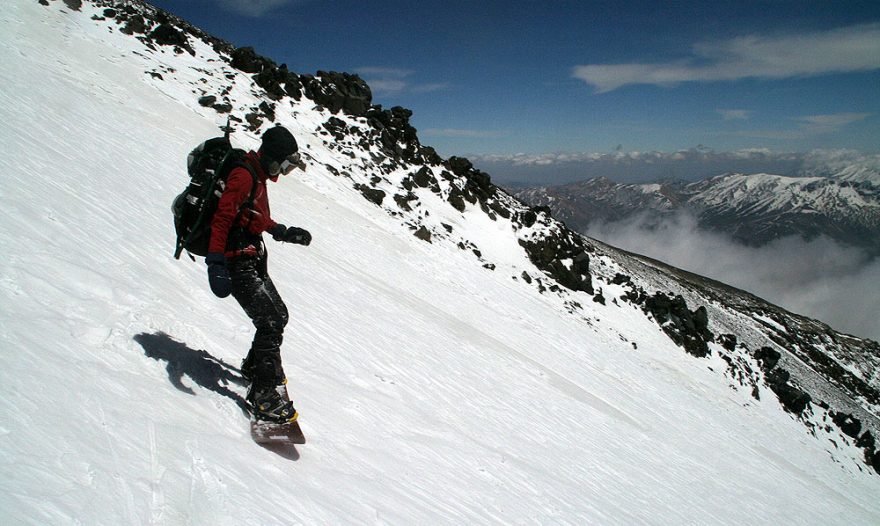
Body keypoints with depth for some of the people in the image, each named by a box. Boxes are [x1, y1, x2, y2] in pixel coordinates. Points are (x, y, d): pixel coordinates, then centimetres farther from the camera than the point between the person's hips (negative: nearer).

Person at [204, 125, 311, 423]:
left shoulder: (258, 177, 15)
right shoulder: (243, 176, -17)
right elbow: (222, 219, -26)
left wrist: (284, 232, 19)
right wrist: (215, 263, -34)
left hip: (253, 261, 10)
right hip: (237, 264, -10)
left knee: (279, 315, 19)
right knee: (271, 322, -14)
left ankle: (255, 367, 39)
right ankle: (265, 394, -10)